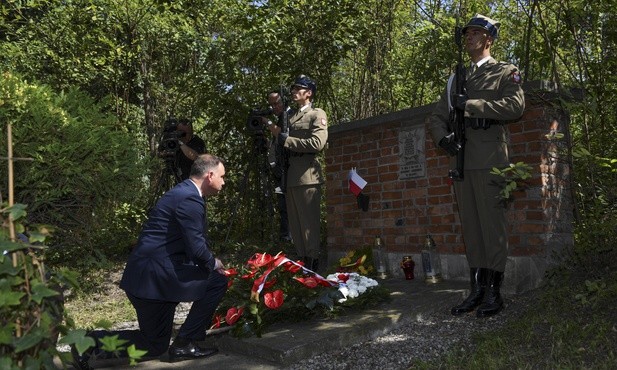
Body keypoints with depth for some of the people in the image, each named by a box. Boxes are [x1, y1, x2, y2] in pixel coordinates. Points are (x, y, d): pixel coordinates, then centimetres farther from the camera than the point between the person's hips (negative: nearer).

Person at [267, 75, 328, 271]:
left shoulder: (317, 114, 1)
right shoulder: (292, 116, 22)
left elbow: (317, 143, -14)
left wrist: (284, 138, -11)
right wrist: (277, 134, 1)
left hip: (307, 175, -7)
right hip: (290, 176, 7)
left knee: (309, 222, -5)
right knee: (295, 223, 10)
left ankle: (313, 264, 4)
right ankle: (302, 261, 19)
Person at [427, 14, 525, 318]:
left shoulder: (505, 72, 9)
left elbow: (515, 106, -10)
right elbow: (436, 117, 20)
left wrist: (471, 105, -12)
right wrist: (442, 136, -2)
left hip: (489, 161, -5)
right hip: (461, 161, 5)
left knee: (492, 226, -4)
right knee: (470, 228, 6)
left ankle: (494, 293, 5)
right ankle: (476, 291, 14)